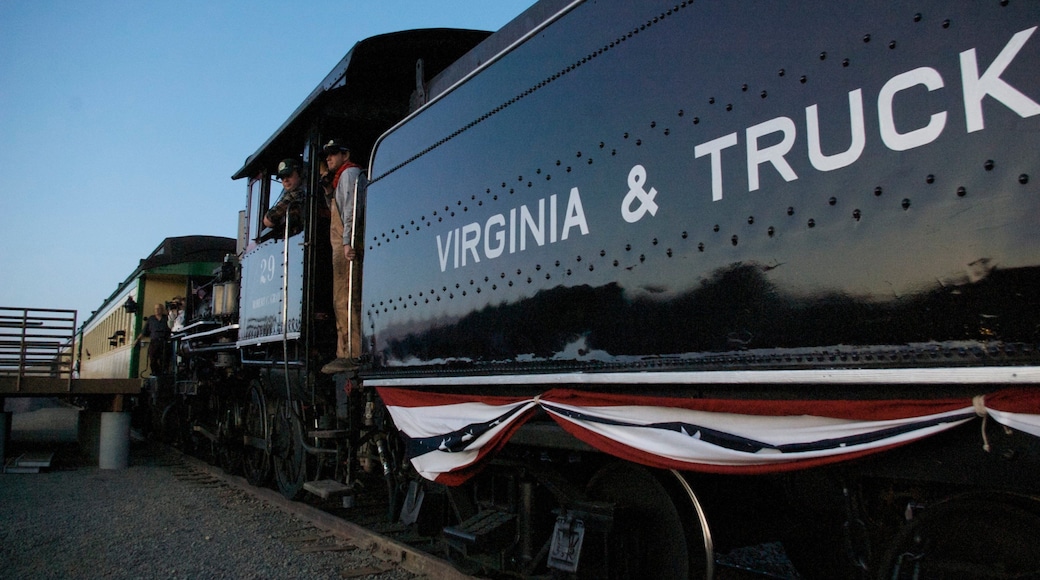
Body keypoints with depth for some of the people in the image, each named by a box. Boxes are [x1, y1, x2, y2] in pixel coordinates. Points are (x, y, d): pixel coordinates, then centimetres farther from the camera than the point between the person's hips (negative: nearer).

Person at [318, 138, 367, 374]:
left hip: (347, 245, -11)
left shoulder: (350, 173, -3)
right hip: (341, 246, 11)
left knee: (344, 300, -14)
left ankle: (350, 354, -16)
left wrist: (348, 241, -26)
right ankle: (346, 354, 13)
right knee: (343, 300, 10)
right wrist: (328, 191, 15)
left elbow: (352, 209, -17)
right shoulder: (340, 177, 28)